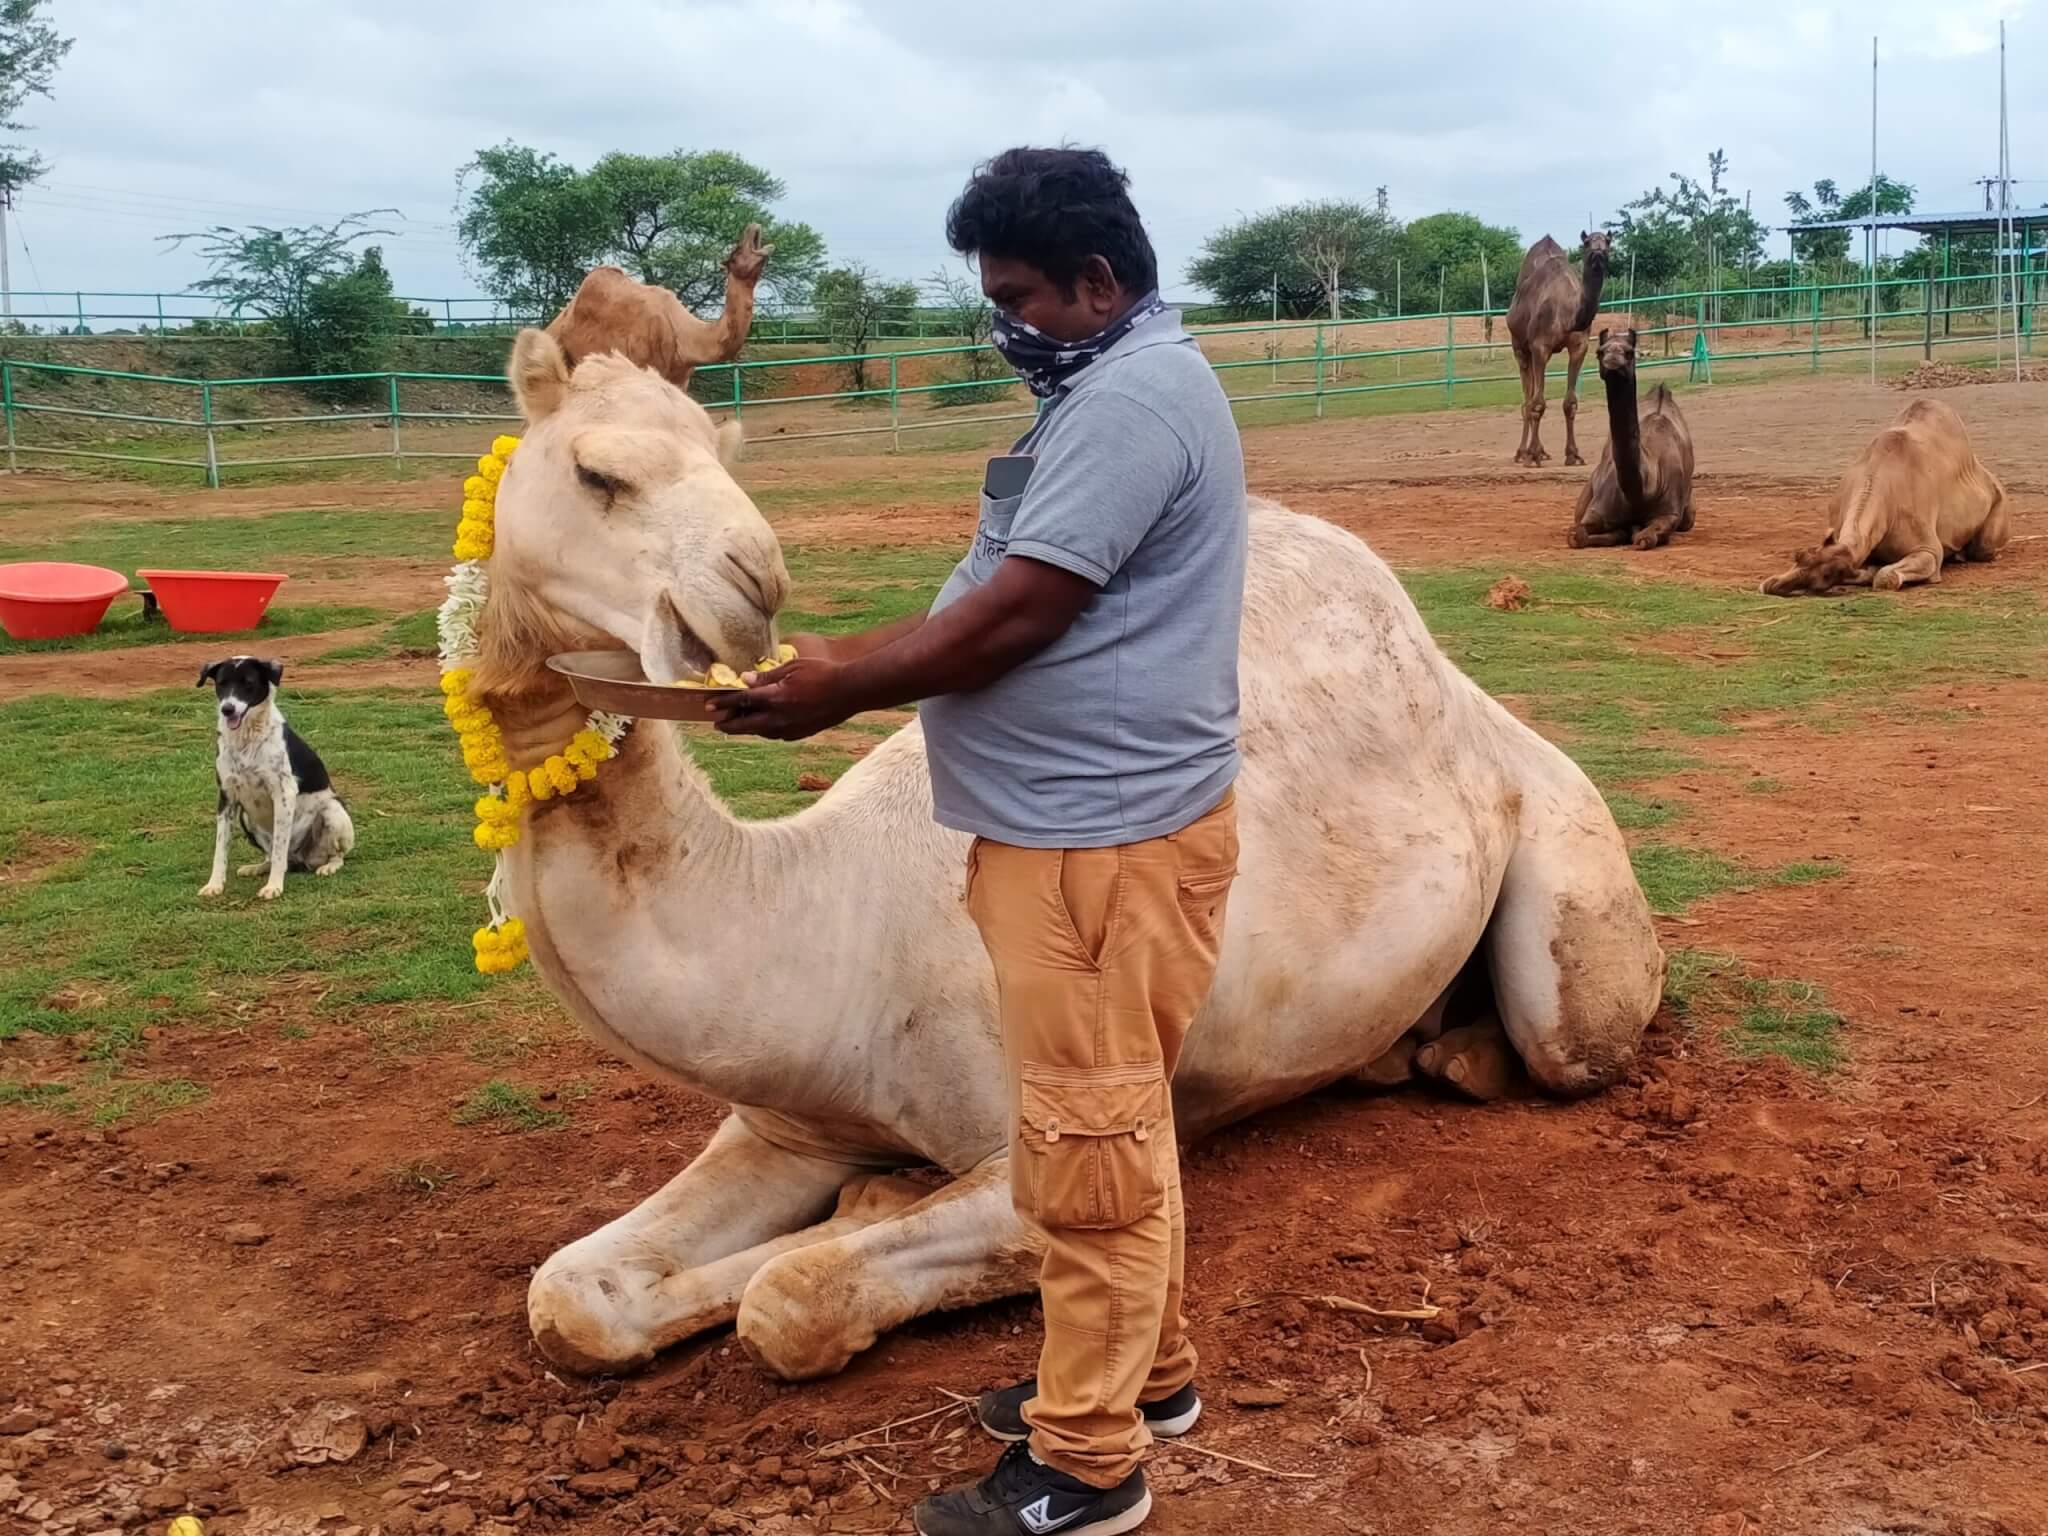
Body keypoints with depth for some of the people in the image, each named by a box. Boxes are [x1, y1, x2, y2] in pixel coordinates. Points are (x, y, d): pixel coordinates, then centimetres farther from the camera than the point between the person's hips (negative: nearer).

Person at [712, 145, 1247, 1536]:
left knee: (1089, 1135, -2)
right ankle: (1144, 1374, 35)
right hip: (1081, 820, 11)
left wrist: (841, 693, -11)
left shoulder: (1133, 397, -18)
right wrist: (861, 659, 13)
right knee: (1113, 1120, 20)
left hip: (1105, 833, -11)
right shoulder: (1119, 385, 17)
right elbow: (1006, 600, 21)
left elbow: (1014, 617, -21)